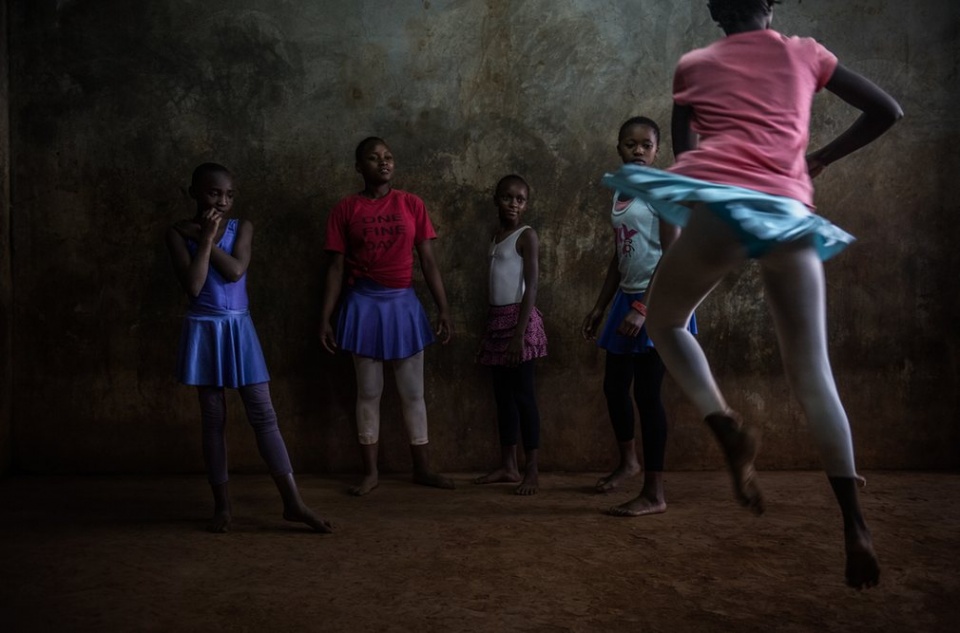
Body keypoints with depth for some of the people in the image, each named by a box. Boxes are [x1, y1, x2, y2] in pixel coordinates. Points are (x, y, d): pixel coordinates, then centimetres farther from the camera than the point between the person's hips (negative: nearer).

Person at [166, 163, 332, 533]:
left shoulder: (242, 228, 3)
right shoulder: (179, 233, -2)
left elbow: (235, 270, -14)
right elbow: (193, 286, -16)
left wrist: (205, 239, -10)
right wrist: (206, 238, -14)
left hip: (239, 329, 1)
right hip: (204, 331, -1)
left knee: (263, 415, -1)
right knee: (213, 419, 6)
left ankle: (293, 503, 0)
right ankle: (222, 505, 16)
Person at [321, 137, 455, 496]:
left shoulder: (411, 205, 2)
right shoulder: (345, 209, -1)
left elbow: (428, 262, 3)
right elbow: (336, 268, 0)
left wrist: (443, 310, -1)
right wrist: (326, 318, -4)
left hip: (404, 303, 1)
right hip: (364, 304, -1)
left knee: (413, 392, 7)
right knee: (368, 392, 6)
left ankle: (422, 468, 18)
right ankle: (370, 471, 16)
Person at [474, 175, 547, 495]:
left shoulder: (527, 235, -7)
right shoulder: (496, 237, 16)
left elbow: (531, 286, -14)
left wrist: (520, 332, -20)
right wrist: (490, 328, 14)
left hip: (518, 319, -8)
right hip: (497, 319, 8)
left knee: (523, 394, -5)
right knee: (503, 395, 10)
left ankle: (532, 469, 0)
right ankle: (507, 465, 17)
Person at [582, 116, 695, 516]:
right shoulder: (619, 193, 14)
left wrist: (643, 307, -24)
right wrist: (599, 307, 17)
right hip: (628, 297, 8)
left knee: (647, 392, -9)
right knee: (614, 385, 15)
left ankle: (654, 494, -2)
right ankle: (628, 461, 38)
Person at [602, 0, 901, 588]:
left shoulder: (693, 65, 20)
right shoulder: (806, 53, 22)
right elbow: (887, 110, 24)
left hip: (719, 203, -2)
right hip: (790, 214, 2)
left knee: (665, 322, 20)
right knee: (813, 375, 8)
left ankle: (728, 425, -4)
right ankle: (855, 525, 2)